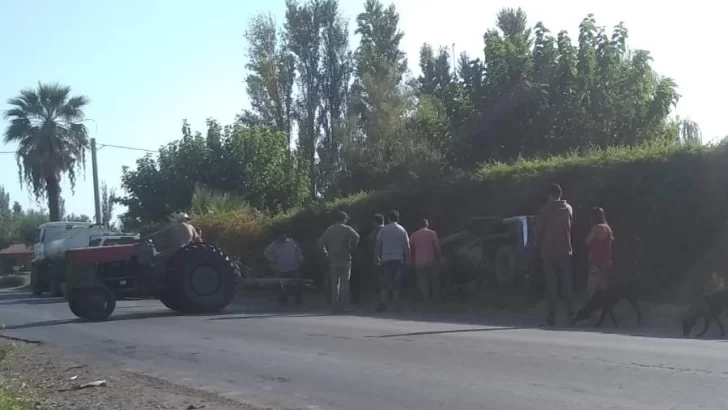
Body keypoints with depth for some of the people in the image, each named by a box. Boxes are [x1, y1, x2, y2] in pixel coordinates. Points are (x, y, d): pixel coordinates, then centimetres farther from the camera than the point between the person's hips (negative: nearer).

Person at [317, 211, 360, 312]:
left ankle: (336, 306, 7)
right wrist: (351, 249, -11)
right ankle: (345, 304, -4)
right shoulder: (346, 229, -4)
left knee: (334, 283, 8)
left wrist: (326, 253, 11)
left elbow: (320, 243, 8)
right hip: (344, 259, -4)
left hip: (333, 261, 4)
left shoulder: (329, 230, 10)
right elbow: (356, 237, -21)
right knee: (345, 282, 1)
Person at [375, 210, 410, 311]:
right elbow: (406, 246, 1)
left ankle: (383, 303, -4)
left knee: (386, 283, 5)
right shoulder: (402, 230, 2)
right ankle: (395, 303, 4)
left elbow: (378, 244, 0)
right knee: (397, 283, 5)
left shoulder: (383, 229, 1)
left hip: (386, 259, 1)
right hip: (399, 259, -1)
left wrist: (378, 256, 8)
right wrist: (408, 259, 6)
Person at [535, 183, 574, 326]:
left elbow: (538, 230, -3)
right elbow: (570, 227, 9)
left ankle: (552, 316, -2)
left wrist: (540, 245, 10)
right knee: (566, 284, 9)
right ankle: (571, 311, 0)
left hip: (548, 252, -3)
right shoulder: (568, 208, 4)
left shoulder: (545, 210, -7)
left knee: (551, 285, 0)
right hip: (565, 251, 3)